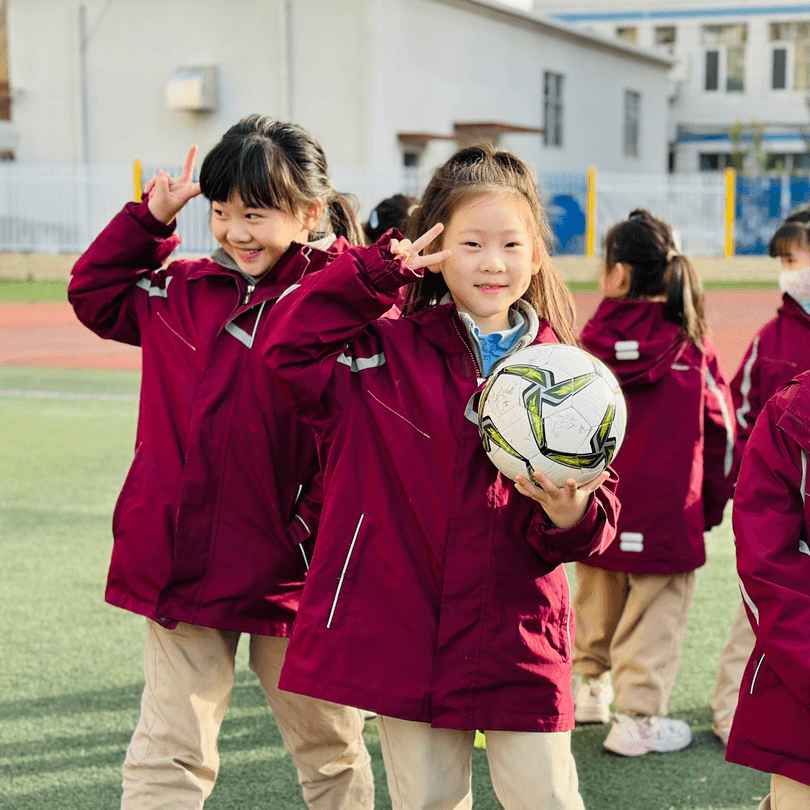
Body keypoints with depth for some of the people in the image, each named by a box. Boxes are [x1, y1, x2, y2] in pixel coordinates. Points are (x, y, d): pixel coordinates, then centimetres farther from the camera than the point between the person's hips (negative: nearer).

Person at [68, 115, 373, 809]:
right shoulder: (185, 291, 6)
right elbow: (95, 295, 18)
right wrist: (150, 219, 9)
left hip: (289, 573, -3)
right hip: (179, 562, 3)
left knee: (330, 747, 18)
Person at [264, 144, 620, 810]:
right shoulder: (391, 355, 1)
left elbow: (598, 501, 3)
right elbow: (291, 347, -12)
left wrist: (570, 514, -20)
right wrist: (381, 269, -11)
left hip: (520, 644, 0)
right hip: (407, 631, 0)